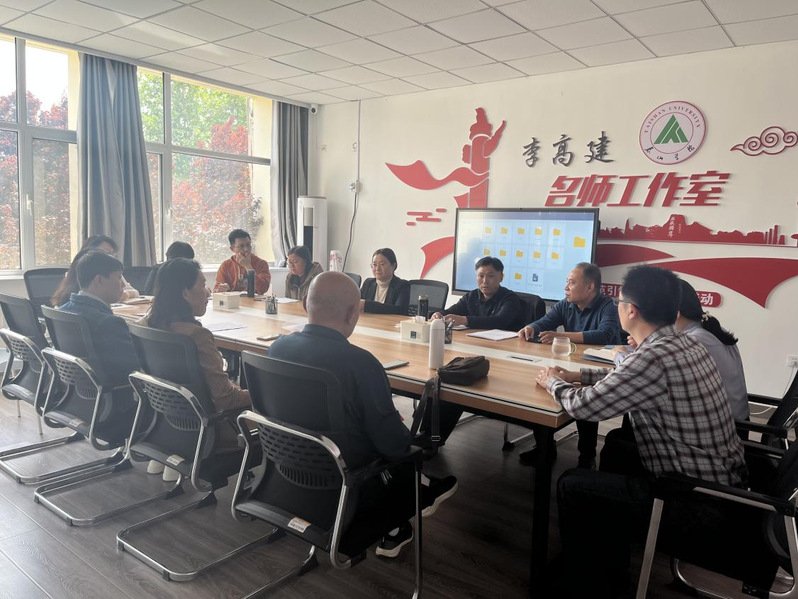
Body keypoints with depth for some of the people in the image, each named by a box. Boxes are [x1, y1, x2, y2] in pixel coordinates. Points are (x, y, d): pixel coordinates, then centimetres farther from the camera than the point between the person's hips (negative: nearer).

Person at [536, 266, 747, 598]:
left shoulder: (655, 357, -27)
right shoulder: (686, 344, 2)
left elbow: (584, 406, -20)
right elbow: (626, 376, 20)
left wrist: (553, 383, -1)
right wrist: (577, 376, 13)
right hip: (722, 481, 9)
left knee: (571, 485, -1)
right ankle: (610, 568, 33)